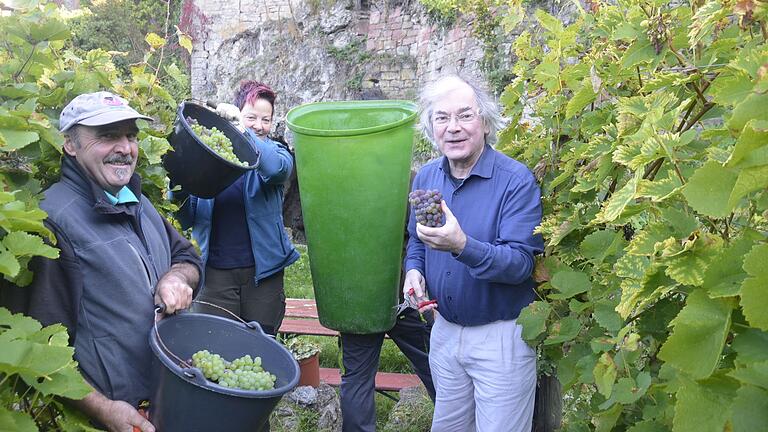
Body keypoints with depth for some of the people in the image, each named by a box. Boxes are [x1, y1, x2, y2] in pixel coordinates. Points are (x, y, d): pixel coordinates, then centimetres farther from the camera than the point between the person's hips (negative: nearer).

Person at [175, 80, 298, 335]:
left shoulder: (276, 153, 4)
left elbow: (276, 168, -24)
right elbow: (187, 220, 4)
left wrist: (241, 129, -30)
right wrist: (179, 189, -15)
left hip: (262, 271, 0)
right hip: (215, 272, 0)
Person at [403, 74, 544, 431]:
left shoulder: (516, 180, -19)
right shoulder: (425, 178, 1)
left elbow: (521, 264, -25)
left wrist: (463, 247, -41)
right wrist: (414, 271, -5)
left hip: (501, 336, -5)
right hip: (444, 330, 6)